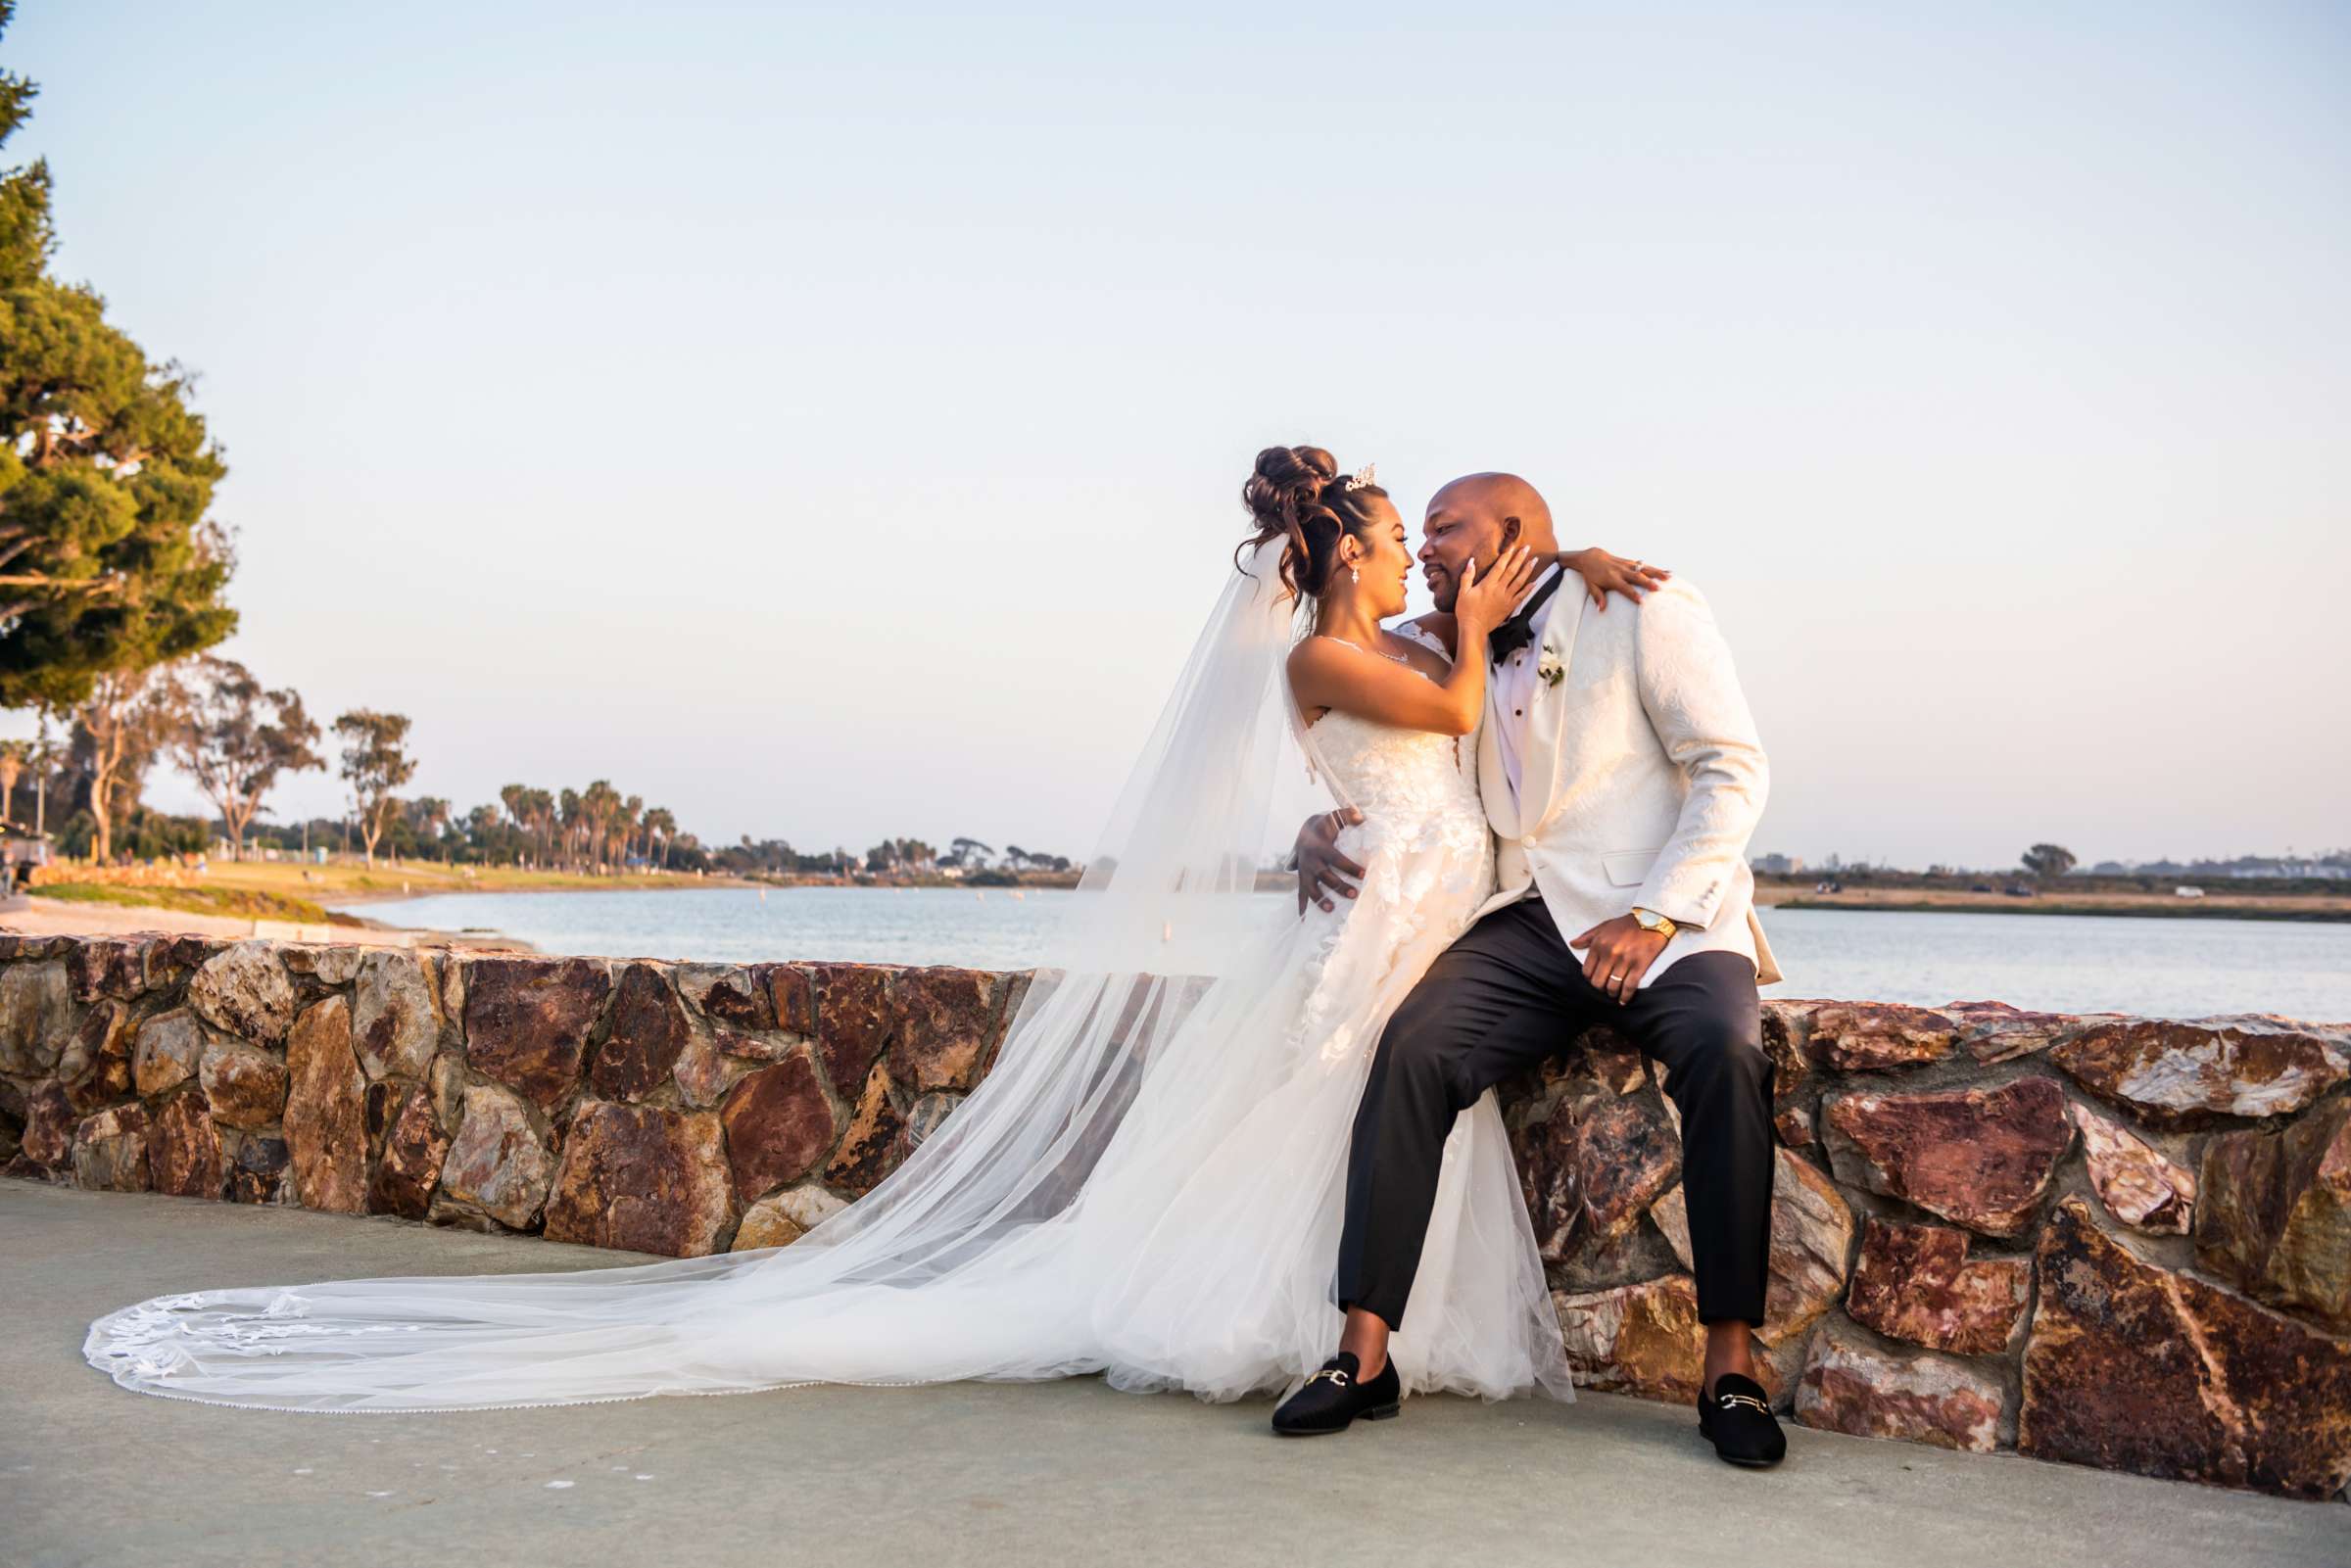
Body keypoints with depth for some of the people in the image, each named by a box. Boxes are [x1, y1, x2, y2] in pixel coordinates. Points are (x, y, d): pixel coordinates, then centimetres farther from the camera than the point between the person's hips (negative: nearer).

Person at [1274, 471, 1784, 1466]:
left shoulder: (1644, 610, 1)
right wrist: (1319, 832, 6)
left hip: (1662, 920, -4)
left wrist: (1654, 916, -16)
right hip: (1525, 920, 4)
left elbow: (1732, 768, -5)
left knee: (1724, 1053, -33)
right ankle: (1364, 1350, -22)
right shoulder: (1458, 656, 18)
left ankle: (1730, 1370, -22)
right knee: (1414, 1043, -23)